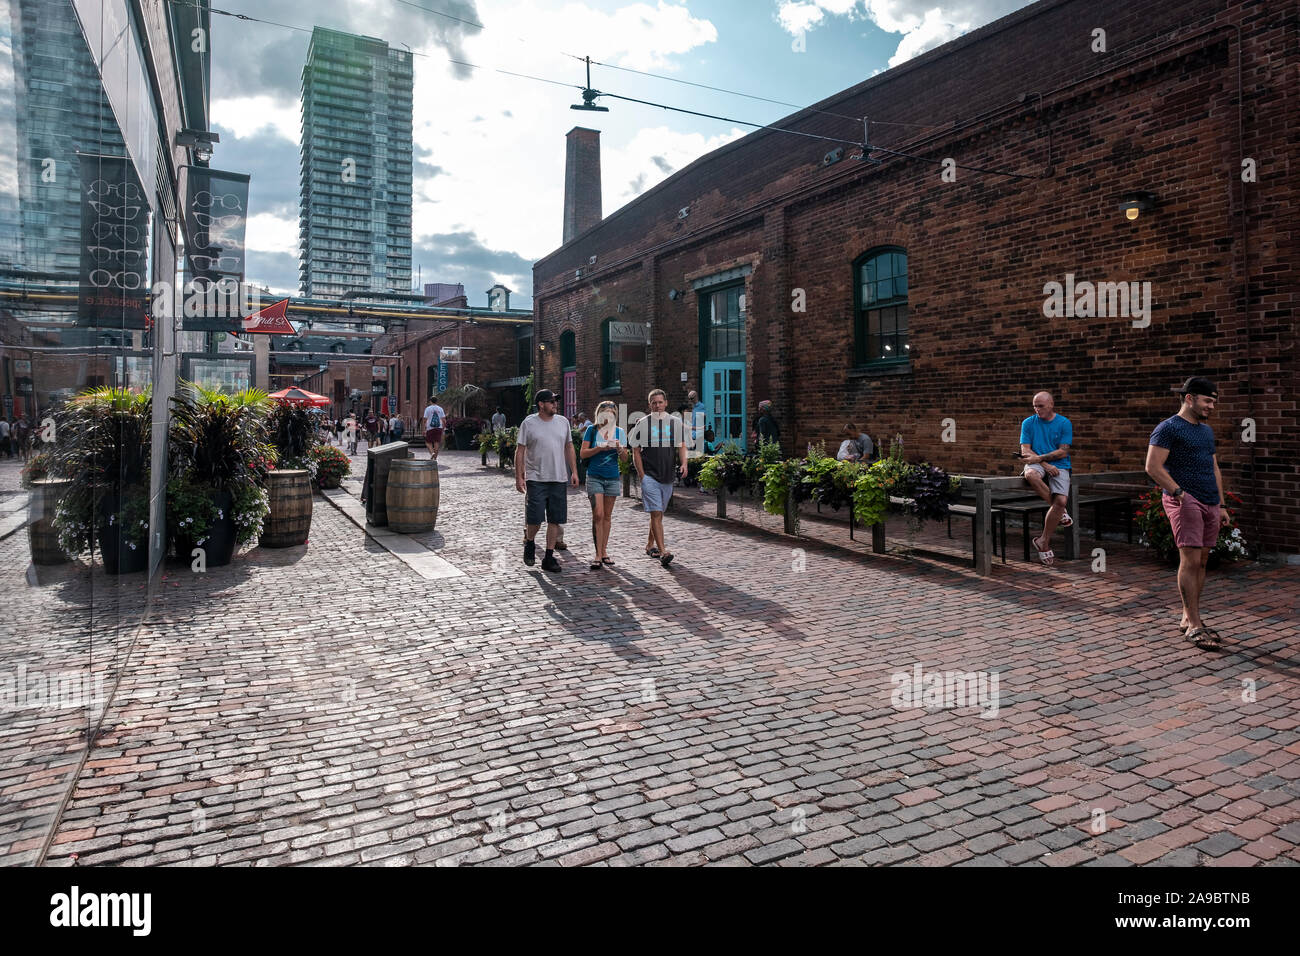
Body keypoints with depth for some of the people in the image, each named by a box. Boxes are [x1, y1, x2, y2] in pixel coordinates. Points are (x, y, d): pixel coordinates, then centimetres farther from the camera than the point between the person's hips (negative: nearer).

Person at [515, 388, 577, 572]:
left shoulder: (563, 422, 10)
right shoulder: (529, 423, -2)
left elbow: (569, 448, 16)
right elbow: (520, 451, -2)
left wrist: (574, 472, 8)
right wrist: (519, 477, -7)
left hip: (558, 479, 4)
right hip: (536, 479, -4)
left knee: (555, 519, 4)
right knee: (535, 518, -7)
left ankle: (549, 557, 13)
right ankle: (529, 544, 23)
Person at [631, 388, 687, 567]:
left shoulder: (675, 422, 8)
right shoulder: (643, 424, 1)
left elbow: (682, 446, 10)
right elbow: (636, 451, 2)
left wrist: (683, 463, -10)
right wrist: (642, 475, -7)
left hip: (668, 476, 4)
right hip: (649, 476, -4)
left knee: (659, 513, 14)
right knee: (655, 513, -12)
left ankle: (650, 545, 30)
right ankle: (662, 551, -15)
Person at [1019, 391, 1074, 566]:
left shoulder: (1064, 423, 4)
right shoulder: (1028, 423, 8)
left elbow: (1063, 452, -3)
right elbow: (1026, 450, 1)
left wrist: (1039, 458, -14)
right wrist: (1046, 465, -12)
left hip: (1059, 466, 0)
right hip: (1038, 464, 1)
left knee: (1061, 500, -25)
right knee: (1030, 474, -38)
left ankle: (1044, 542, -8)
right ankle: (1060, 512, -17)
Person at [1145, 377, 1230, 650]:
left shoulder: (1207, 430, 20)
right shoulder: (1168, 428, -6)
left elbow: (1214, 469, 25)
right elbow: (1153, 467, -14)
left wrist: (1221, 505, 20)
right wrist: (1180, 494, -18)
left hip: (1210, 503, 8)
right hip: (1184, 501, -8)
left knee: (1201, 561, 8)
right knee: (1190, 560, -11)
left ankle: (1188, 618, 16)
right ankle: (1194, 625, -8)